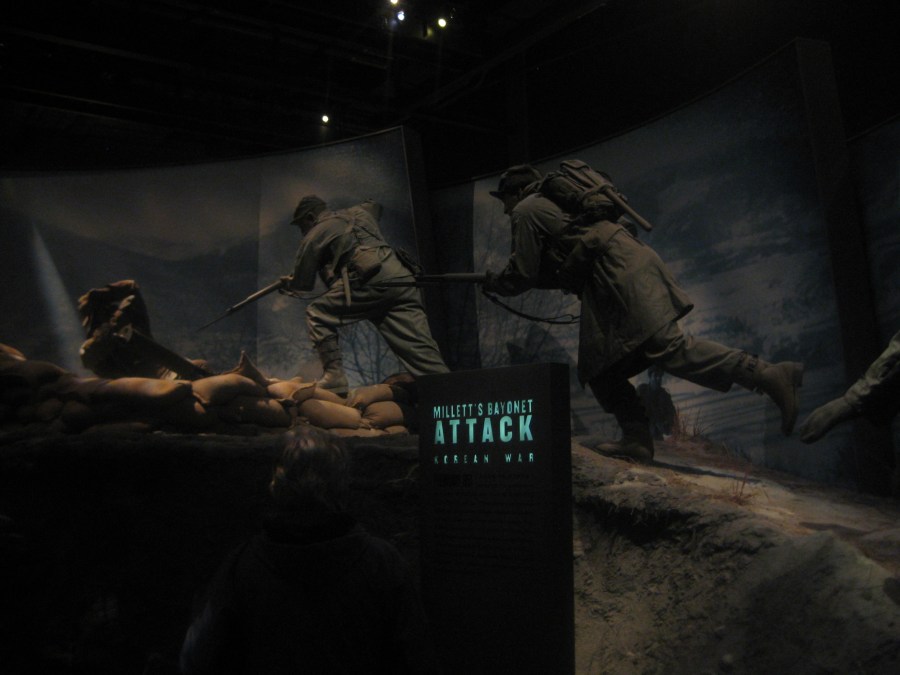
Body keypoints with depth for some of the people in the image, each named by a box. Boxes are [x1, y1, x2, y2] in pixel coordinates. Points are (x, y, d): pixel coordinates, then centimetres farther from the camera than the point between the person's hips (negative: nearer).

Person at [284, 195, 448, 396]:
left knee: (317, 314, 12)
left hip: (371, 281, -6)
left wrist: (288, 283, 43)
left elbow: (303, 283, 21)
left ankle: (334, 376, 3)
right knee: (421, 349, 0)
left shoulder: (314, 235, 17)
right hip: (402, 275, 6)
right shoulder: (358, 212, 33)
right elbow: (374, 206, 59)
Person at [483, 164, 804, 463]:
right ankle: (637, 438, 8)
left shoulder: (526, 210, 6)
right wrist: (505, 277, 40)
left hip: (618, 272, -10)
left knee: (670, 347, -19)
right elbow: (552, 268, 37)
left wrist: (492, 281, 23)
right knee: (599, 366, 12)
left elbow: (521, 275, 4)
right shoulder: (554, 203, 34)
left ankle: (770, 375, -24)